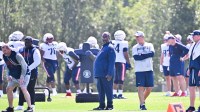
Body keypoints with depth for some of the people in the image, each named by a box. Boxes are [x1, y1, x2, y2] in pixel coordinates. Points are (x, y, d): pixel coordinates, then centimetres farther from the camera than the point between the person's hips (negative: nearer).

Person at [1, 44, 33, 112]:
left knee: (23, 88, -24)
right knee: (8, 89, 6)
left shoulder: (17, 56, -23)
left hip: (24, 75, -8)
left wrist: (22, 77, -28)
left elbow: (24, 66, -22)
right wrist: (8, 75, 1)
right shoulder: (5, 57, 0)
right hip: (14, 76, 8)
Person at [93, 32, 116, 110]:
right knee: (101, 90, 11)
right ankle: (102, 105, 17)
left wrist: (109, 74, -22)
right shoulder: (103, 47, 19)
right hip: (100, 74, 9)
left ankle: (110, 105, 1)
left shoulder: (110, 48, -10)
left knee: (108, 90, -3)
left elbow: (111, 62, -17)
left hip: (106, 74, -9)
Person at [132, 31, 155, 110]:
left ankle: (142, 100, 22)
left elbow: (152, 54, -11)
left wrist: (141, 55, -12)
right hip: (139, 70, -2)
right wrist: (147, 55, -9)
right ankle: (142, 104, -2)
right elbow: (136, 57, -12)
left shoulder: (149, 45, 8)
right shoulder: (135, 48, 5)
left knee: (149, 88, 1)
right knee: (141, 87, -6)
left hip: (149, 69, 2)